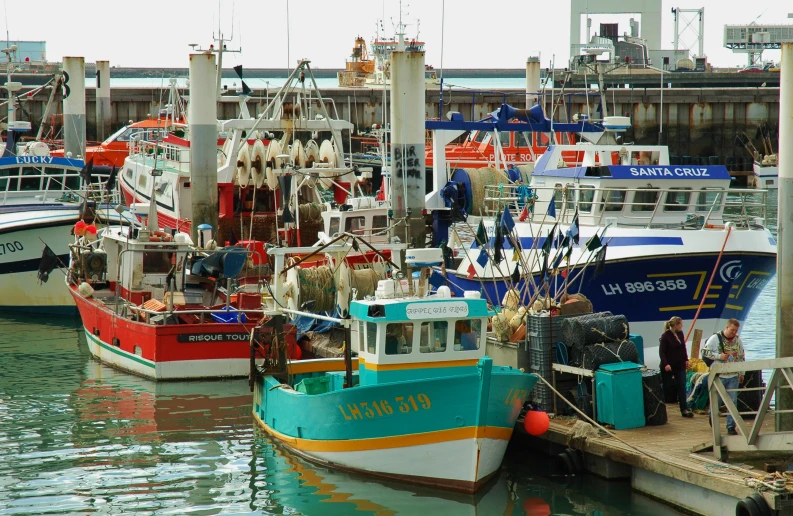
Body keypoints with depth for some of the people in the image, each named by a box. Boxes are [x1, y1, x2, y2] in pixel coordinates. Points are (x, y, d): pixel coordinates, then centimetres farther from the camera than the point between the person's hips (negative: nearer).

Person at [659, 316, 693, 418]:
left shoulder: (680, 334, 5)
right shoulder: (666, 336, -14)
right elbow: (661, 351, -15)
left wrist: (686, 360, 11)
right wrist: (665, 364, -24)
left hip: (680, 365, 5)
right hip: (669, 366, -5)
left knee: (681, 387, 1)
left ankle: (684, 409, 0)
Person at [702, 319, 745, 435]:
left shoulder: (738, 340, 7)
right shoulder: (715, 338, -6)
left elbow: (742, 357, 17)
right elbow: (705, 352, -6)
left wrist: (741, 373, 16)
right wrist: (719, 356, -16)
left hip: (733, 376, 3)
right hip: (719, 376, -3)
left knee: (733, 402, -2)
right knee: (717, 400, 5)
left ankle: (731, 426, 3)